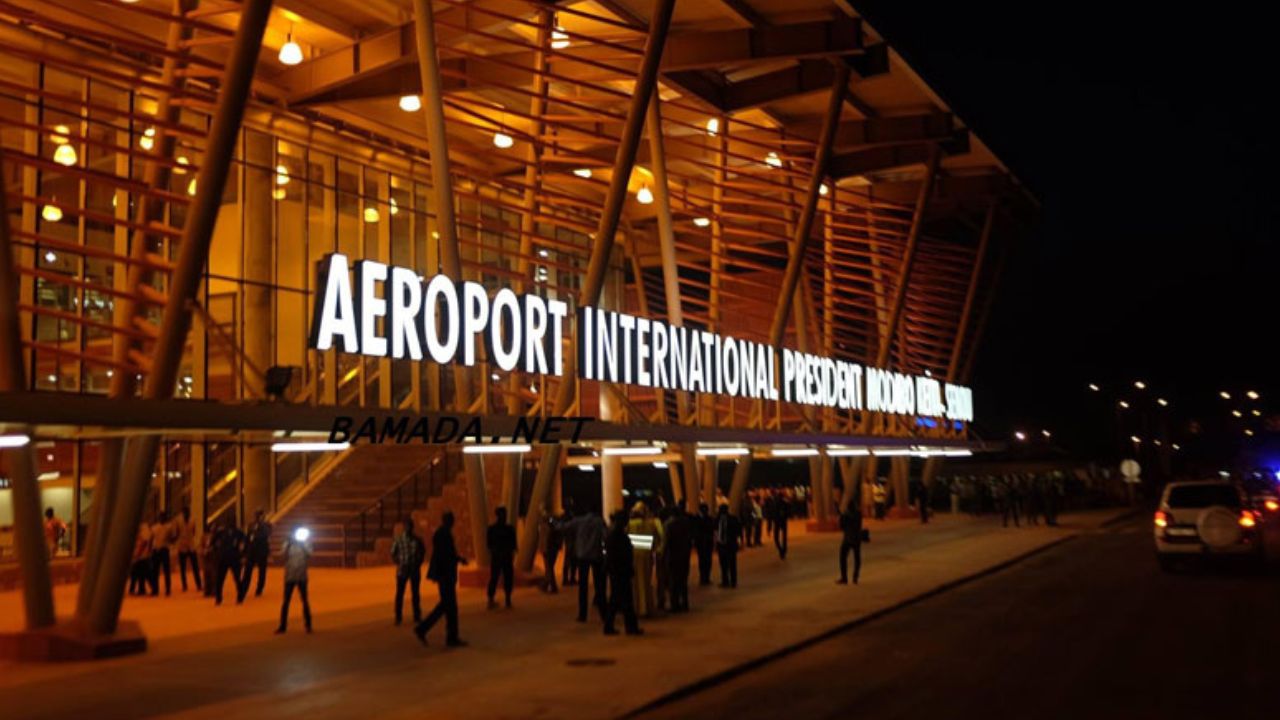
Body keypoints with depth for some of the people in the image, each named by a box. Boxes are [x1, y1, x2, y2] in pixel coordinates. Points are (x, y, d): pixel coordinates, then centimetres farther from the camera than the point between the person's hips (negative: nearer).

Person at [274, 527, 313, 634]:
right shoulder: (287, 544, 2)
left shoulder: (305, 544, 0)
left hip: (302, 576, 0)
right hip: (289, 576, 1)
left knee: (305, 600, 6)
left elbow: (309, 556, -10)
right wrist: (289, 545, -17)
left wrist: (302, 546, -18)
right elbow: (282, 557, -8)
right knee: (286, 601, 1)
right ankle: (283, 626, 7)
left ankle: (308, 625, 15)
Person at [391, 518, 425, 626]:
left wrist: (419, 563, 4)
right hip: (402, 570, -2)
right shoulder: (398, 539, -5)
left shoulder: (417, 539, 1)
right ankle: (398, 617, 3)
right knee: (399, 593, -2)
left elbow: (422, 552, 14)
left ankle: (417, 616, 15)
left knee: (415, 593, 7)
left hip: (415, 570, 2)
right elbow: (393, 553, 3)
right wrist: (397, 564, -6)